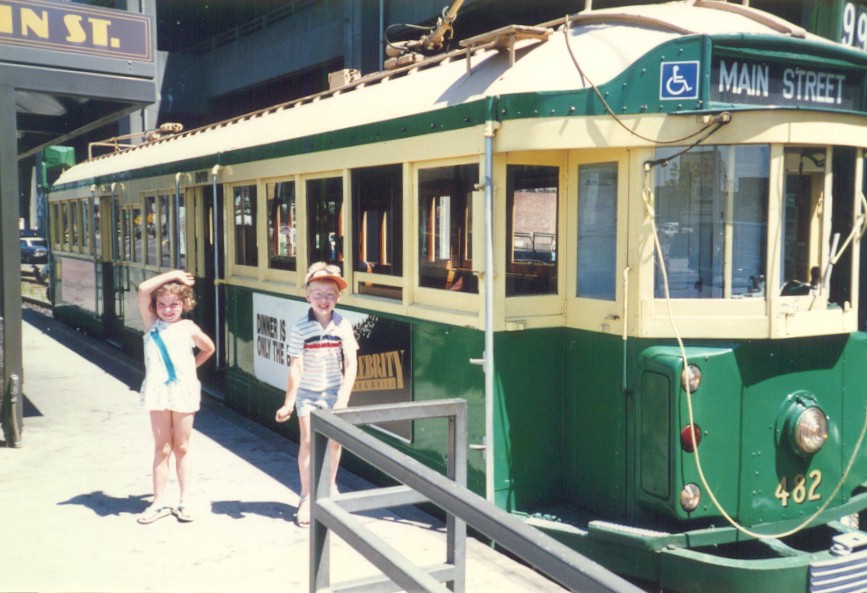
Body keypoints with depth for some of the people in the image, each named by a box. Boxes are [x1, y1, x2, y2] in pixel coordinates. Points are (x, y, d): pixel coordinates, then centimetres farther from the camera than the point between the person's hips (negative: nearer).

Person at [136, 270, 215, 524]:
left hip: (184, 391, 0)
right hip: (158, 392, 0)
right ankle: (159, 502, 13)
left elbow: (208, 349, 21)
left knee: (182, 448, 9)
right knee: (162, 449, 6)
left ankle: (184, 501, 15)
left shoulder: (188, 328, 4)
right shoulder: (152, 324, 4)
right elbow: (143, 289, -9)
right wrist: (173, 274, -7)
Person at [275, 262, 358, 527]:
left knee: (334, 440, 8)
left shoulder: (343, 325, -10)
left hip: (333, 390, 1)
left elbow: (351, 365, -12)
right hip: (307, 391, -1)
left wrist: (343, 399, -20)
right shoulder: (300, 328, -14)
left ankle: (330, 487, 32)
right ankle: (306, 498, 9)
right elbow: (296, 368, -15)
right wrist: (289, 403, -15)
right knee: (308, 441, -2)